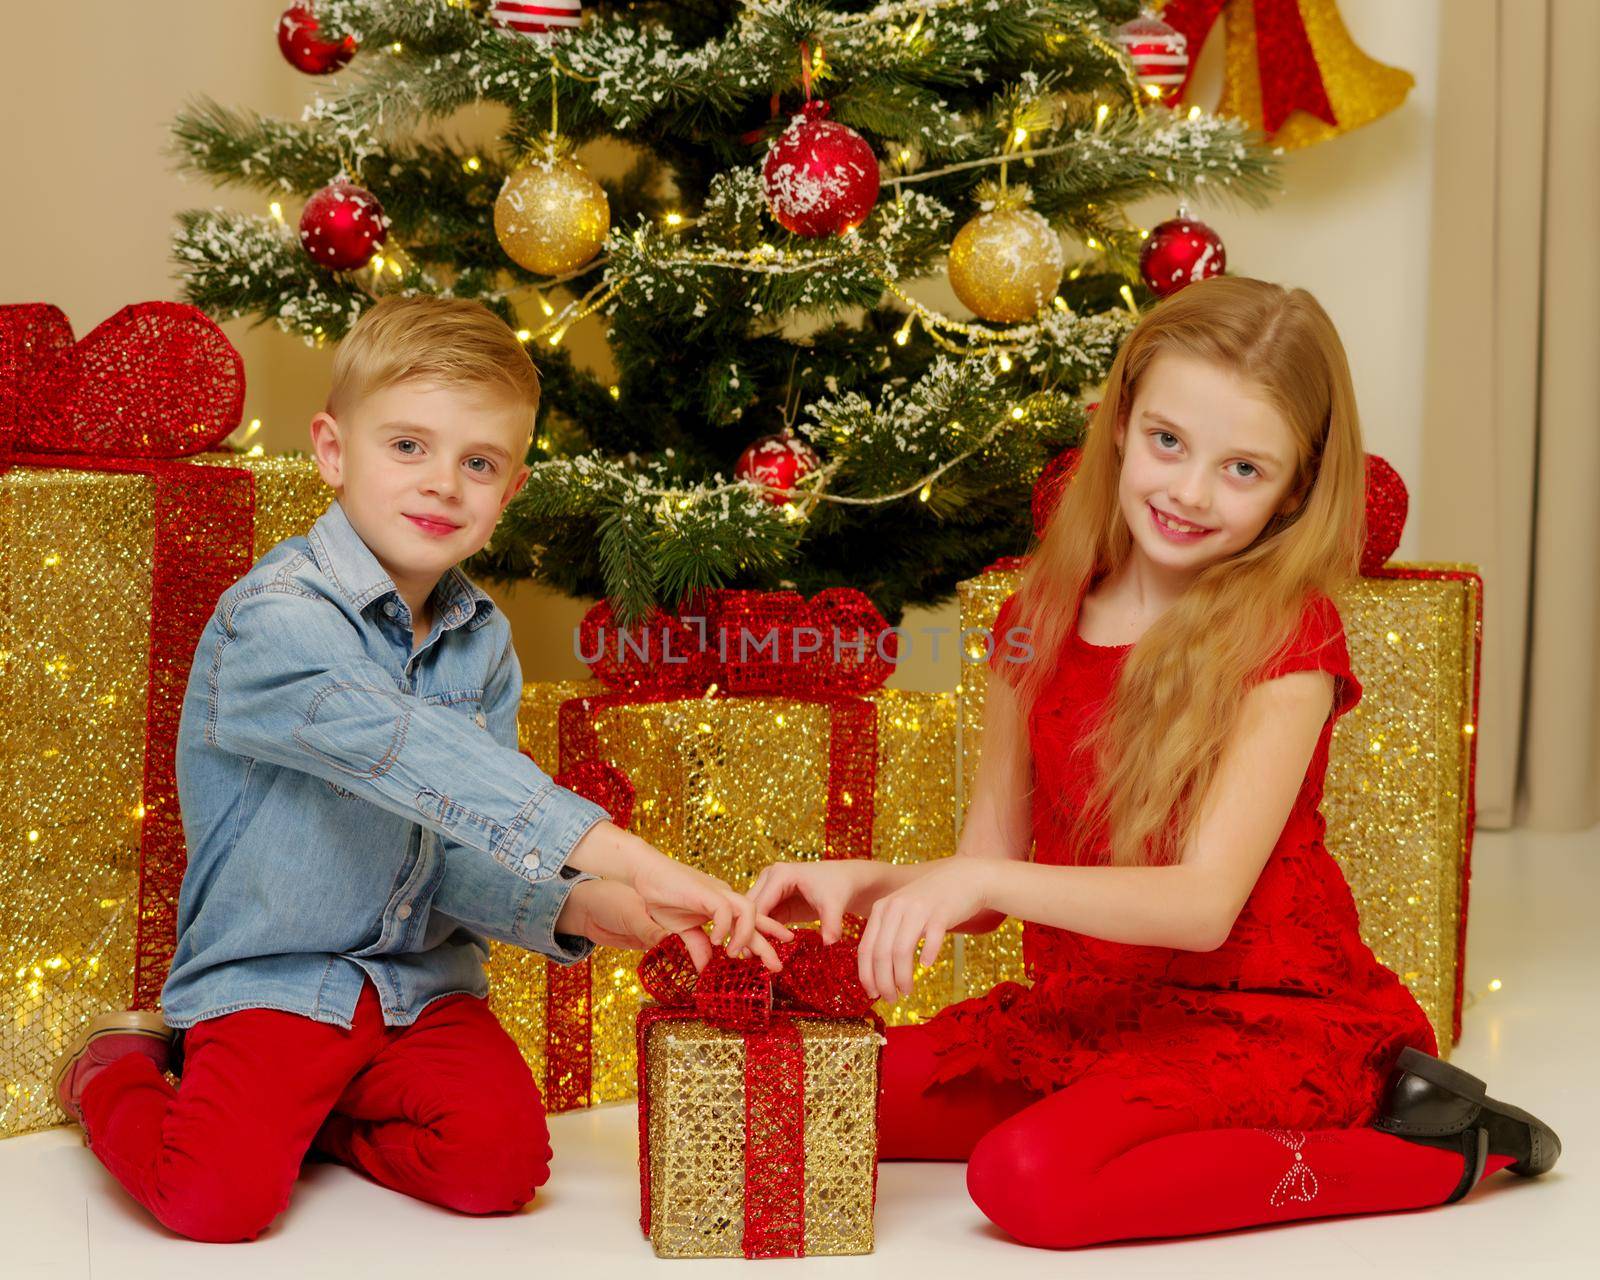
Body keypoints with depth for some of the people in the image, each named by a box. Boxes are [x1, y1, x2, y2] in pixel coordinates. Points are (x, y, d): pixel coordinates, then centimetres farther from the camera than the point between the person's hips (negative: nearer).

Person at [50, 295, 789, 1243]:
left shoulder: (484, 642, 6)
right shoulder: (276, 618, -18)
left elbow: (468, 852, 0)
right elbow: (416, 755, -34)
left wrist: (581, 907, -22)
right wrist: (623, 856, -42)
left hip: (425, 980, 5)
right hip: (271, 979, -5)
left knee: (502, 1163, -19)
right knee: (220, 1196, -25)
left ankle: (304, 1114, 11)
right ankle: (118, 1074, 10)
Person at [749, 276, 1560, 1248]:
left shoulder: (1288, 638, -12)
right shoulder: (1042, 620, 4)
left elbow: (1204, 903, -21)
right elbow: (986, 869, 7)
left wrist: (983, 882, -32)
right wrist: (859, 884, -14)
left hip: (1260, 1020, -7)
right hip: (1080, 1011, 7)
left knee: (1031, 1177, -30)